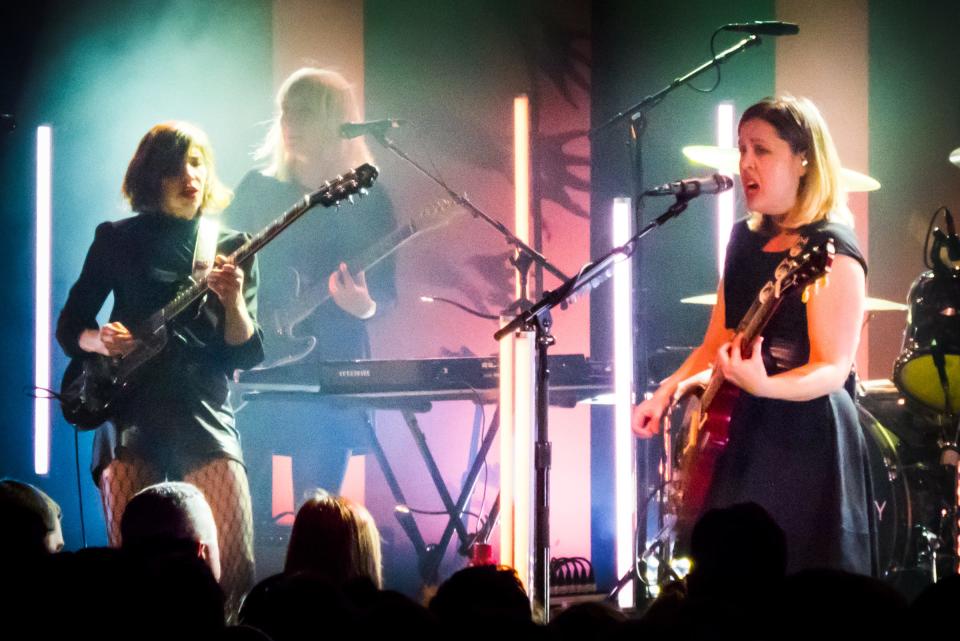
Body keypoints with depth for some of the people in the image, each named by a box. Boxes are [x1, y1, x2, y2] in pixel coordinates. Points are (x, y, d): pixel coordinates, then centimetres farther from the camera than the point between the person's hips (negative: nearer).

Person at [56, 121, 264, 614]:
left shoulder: (232, 248, 11)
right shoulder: (119, 240, 10)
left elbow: (248, 354, 5)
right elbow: (68, 327, 14)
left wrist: (233, 302, -14)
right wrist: (98, 340, -8)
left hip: (204, 415, 0)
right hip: (130, 416, 0)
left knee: (235, 563, -14)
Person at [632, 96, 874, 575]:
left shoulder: (832, 252, -12)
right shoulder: (747, 239, 12)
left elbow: (832, 370, -19)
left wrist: (764, 385, -36)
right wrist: (667, 392, 4)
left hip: (807, 443, -8)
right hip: (743, 439, 8)